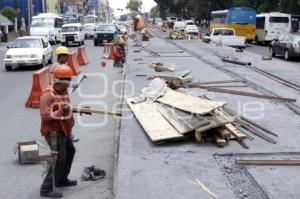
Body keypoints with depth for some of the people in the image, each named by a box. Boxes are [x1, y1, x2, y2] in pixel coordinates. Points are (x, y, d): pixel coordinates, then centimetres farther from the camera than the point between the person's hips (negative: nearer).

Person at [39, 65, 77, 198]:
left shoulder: (63, 91, 6)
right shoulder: (47, 95, -22)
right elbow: (44, 117, -29)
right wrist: (60, 111, -37)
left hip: (64, 130, 10)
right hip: (54, 132, -10)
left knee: (70, 152, 22)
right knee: (59, 159, -10)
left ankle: (61, 180, 38)